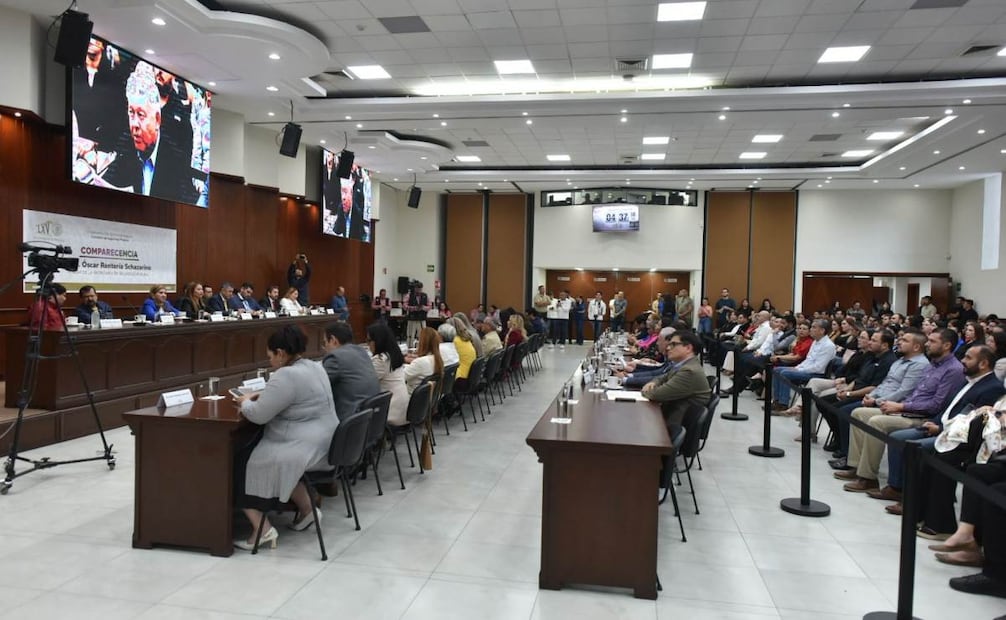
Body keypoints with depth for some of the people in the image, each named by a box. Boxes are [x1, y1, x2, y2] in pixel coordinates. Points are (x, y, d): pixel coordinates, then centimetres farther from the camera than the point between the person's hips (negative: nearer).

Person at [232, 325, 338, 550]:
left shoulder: (287, 376, -20)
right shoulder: (315, 367, 10)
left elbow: (258, 415, -16)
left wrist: (245, 402, 3)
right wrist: (261, 396, 15)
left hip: (304, 448, -10)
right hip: (324, 444, 10)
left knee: (242, 463, 3)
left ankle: (262, 529, 0)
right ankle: (306, 509, 22)